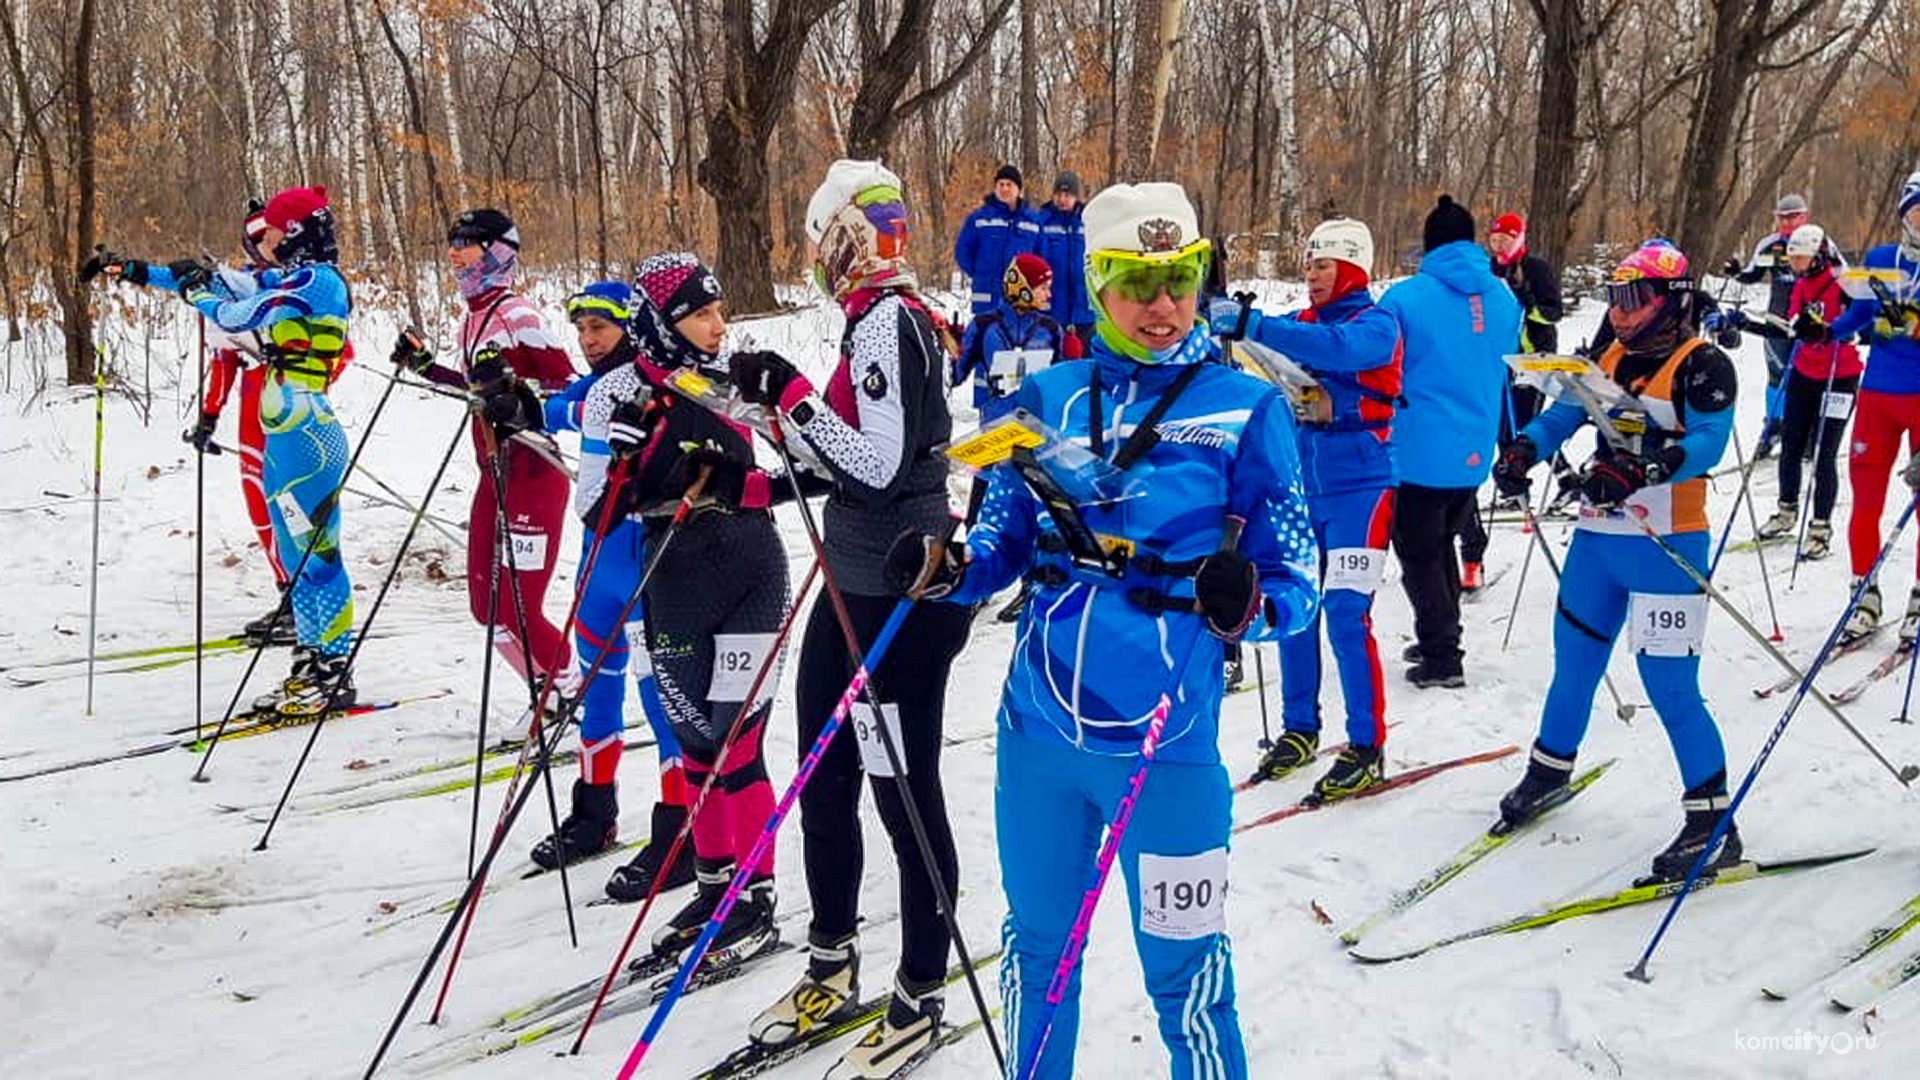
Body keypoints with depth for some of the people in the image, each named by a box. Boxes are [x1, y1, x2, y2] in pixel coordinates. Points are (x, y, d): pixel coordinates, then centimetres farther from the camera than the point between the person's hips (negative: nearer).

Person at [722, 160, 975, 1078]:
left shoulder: (887, 321, -16)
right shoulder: (888, 317, 12)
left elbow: (879, 468, -24)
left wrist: (792, 394, -19)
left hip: (904, 595, -10)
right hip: (858, 585, 10)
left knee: (906, 794, 2)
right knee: (824, 778, 17)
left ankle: (920, 1002, 17)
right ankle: (832, 966, 34)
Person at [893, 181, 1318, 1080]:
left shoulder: (1244, 409, -4)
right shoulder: (1049, 397, 4)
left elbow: (1293, 578, -4)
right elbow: (1004, 541, 10)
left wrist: (1245, 606, -26)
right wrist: (946, 569, -11)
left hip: (1164, 738, -3)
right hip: (1037, 726, 4)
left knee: (1182, 973, 6)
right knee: (1036, 946, 20)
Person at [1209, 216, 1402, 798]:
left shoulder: (1376, 324, -7)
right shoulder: (1299, 324, 12)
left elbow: (1335, 348, -28)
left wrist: (1249, 325, -36)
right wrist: (1222, 327, -17)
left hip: (1358, 487, -6)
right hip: (1302, 483, 6)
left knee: (1345, 613, -11)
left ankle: (1367, 747, -1)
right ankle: (1299, 727, 22)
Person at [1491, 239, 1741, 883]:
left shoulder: (1703, 366, -9)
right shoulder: (1612, 359, 13)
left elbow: (1708, 441, -21)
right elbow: (1565, 414, 11)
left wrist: (1643, 467, -38)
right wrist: (1525, 448, -9)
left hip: (1664, 545, -7)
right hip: (1597, 536, 7)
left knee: (1669, 685, -7)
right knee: (1575, 665, 18)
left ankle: (1713, 822, 4)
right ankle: (1550, 770, 39)